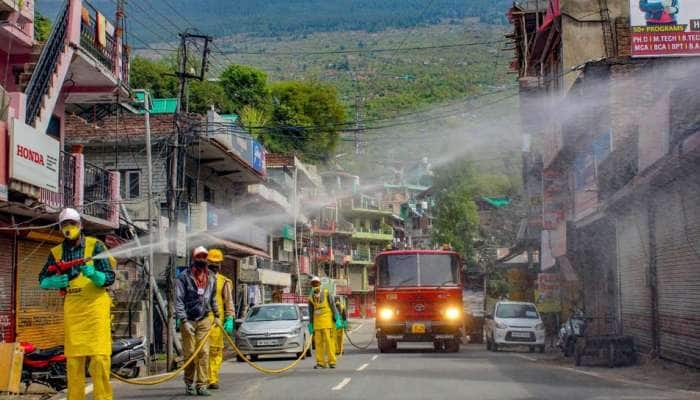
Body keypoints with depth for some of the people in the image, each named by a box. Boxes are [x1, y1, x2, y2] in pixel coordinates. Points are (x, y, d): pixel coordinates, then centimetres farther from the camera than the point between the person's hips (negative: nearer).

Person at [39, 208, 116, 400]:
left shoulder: (95, 246, -2)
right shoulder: (56, 252, 10)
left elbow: (109, 277, -5)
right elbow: (42, 280, 14)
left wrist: (93, 274, -25)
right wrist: (54, 282, -8)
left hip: (95, 305, -4)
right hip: (71, 308, 4)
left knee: (99, 357, -10)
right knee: (73, 358, 6)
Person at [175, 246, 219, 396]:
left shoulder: (211, 278, 9)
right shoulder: (184, 277, -6)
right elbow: (178, 300, -9)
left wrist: (216, 315, 22)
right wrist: (184, 321, -15)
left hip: (204, 319, 3)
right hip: (188, 320, -3)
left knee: (203, 353, -5)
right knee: (189, 353, 1)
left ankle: (201, 385, -4)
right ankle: (189, 383, 18)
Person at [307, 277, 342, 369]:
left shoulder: (326, 294, -2)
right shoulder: (311, 298, 8)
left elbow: (333, 307, -2)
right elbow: (311, 313, 15)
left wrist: (337, 319, -8)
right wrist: (310, 325, 14)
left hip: (327, 321, -4)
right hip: (317, 322, 4)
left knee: (329, 341, -7)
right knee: (318, 343, 3)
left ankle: (332, 361, -4)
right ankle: (320, 362, 8)